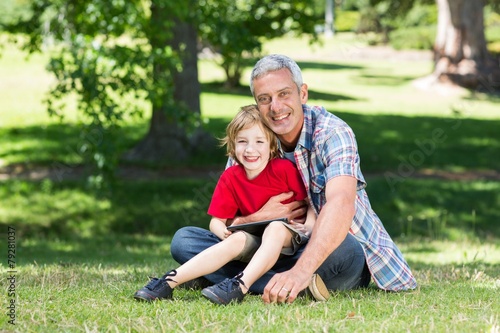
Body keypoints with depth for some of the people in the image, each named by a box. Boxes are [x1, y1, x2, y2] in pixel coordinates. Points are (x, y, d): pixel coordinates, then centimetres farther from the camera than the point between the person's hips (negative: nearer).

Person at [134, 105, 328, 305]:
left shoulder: (284, 169, -11)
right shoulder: (230, 178, -1)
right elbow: (216, 221, 1)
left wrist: (309, 225, -23)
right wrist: (223, 232, -22)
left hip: (289, 236, -2)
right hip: (255, 241, 3)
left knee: (275, 228, -34)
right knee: (237, 240, -28)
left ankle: (241, 285, -51)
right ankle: (169, 281, -38)